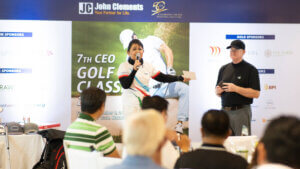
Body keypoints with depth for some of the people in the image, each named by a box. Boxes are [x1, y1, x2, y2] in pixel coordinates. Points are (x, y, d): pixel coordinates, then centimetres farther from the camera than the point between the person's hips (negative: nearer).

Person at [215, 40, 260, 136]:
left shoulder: (250, 69, -1)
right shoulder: (224, 69, 15)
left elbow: (256, 93, -9)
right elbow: (217, 92, 21)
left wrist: (236, 89, -17)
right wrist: (218, 90, -3)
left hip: (241, 111, -5)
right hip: (225, 111, 5)